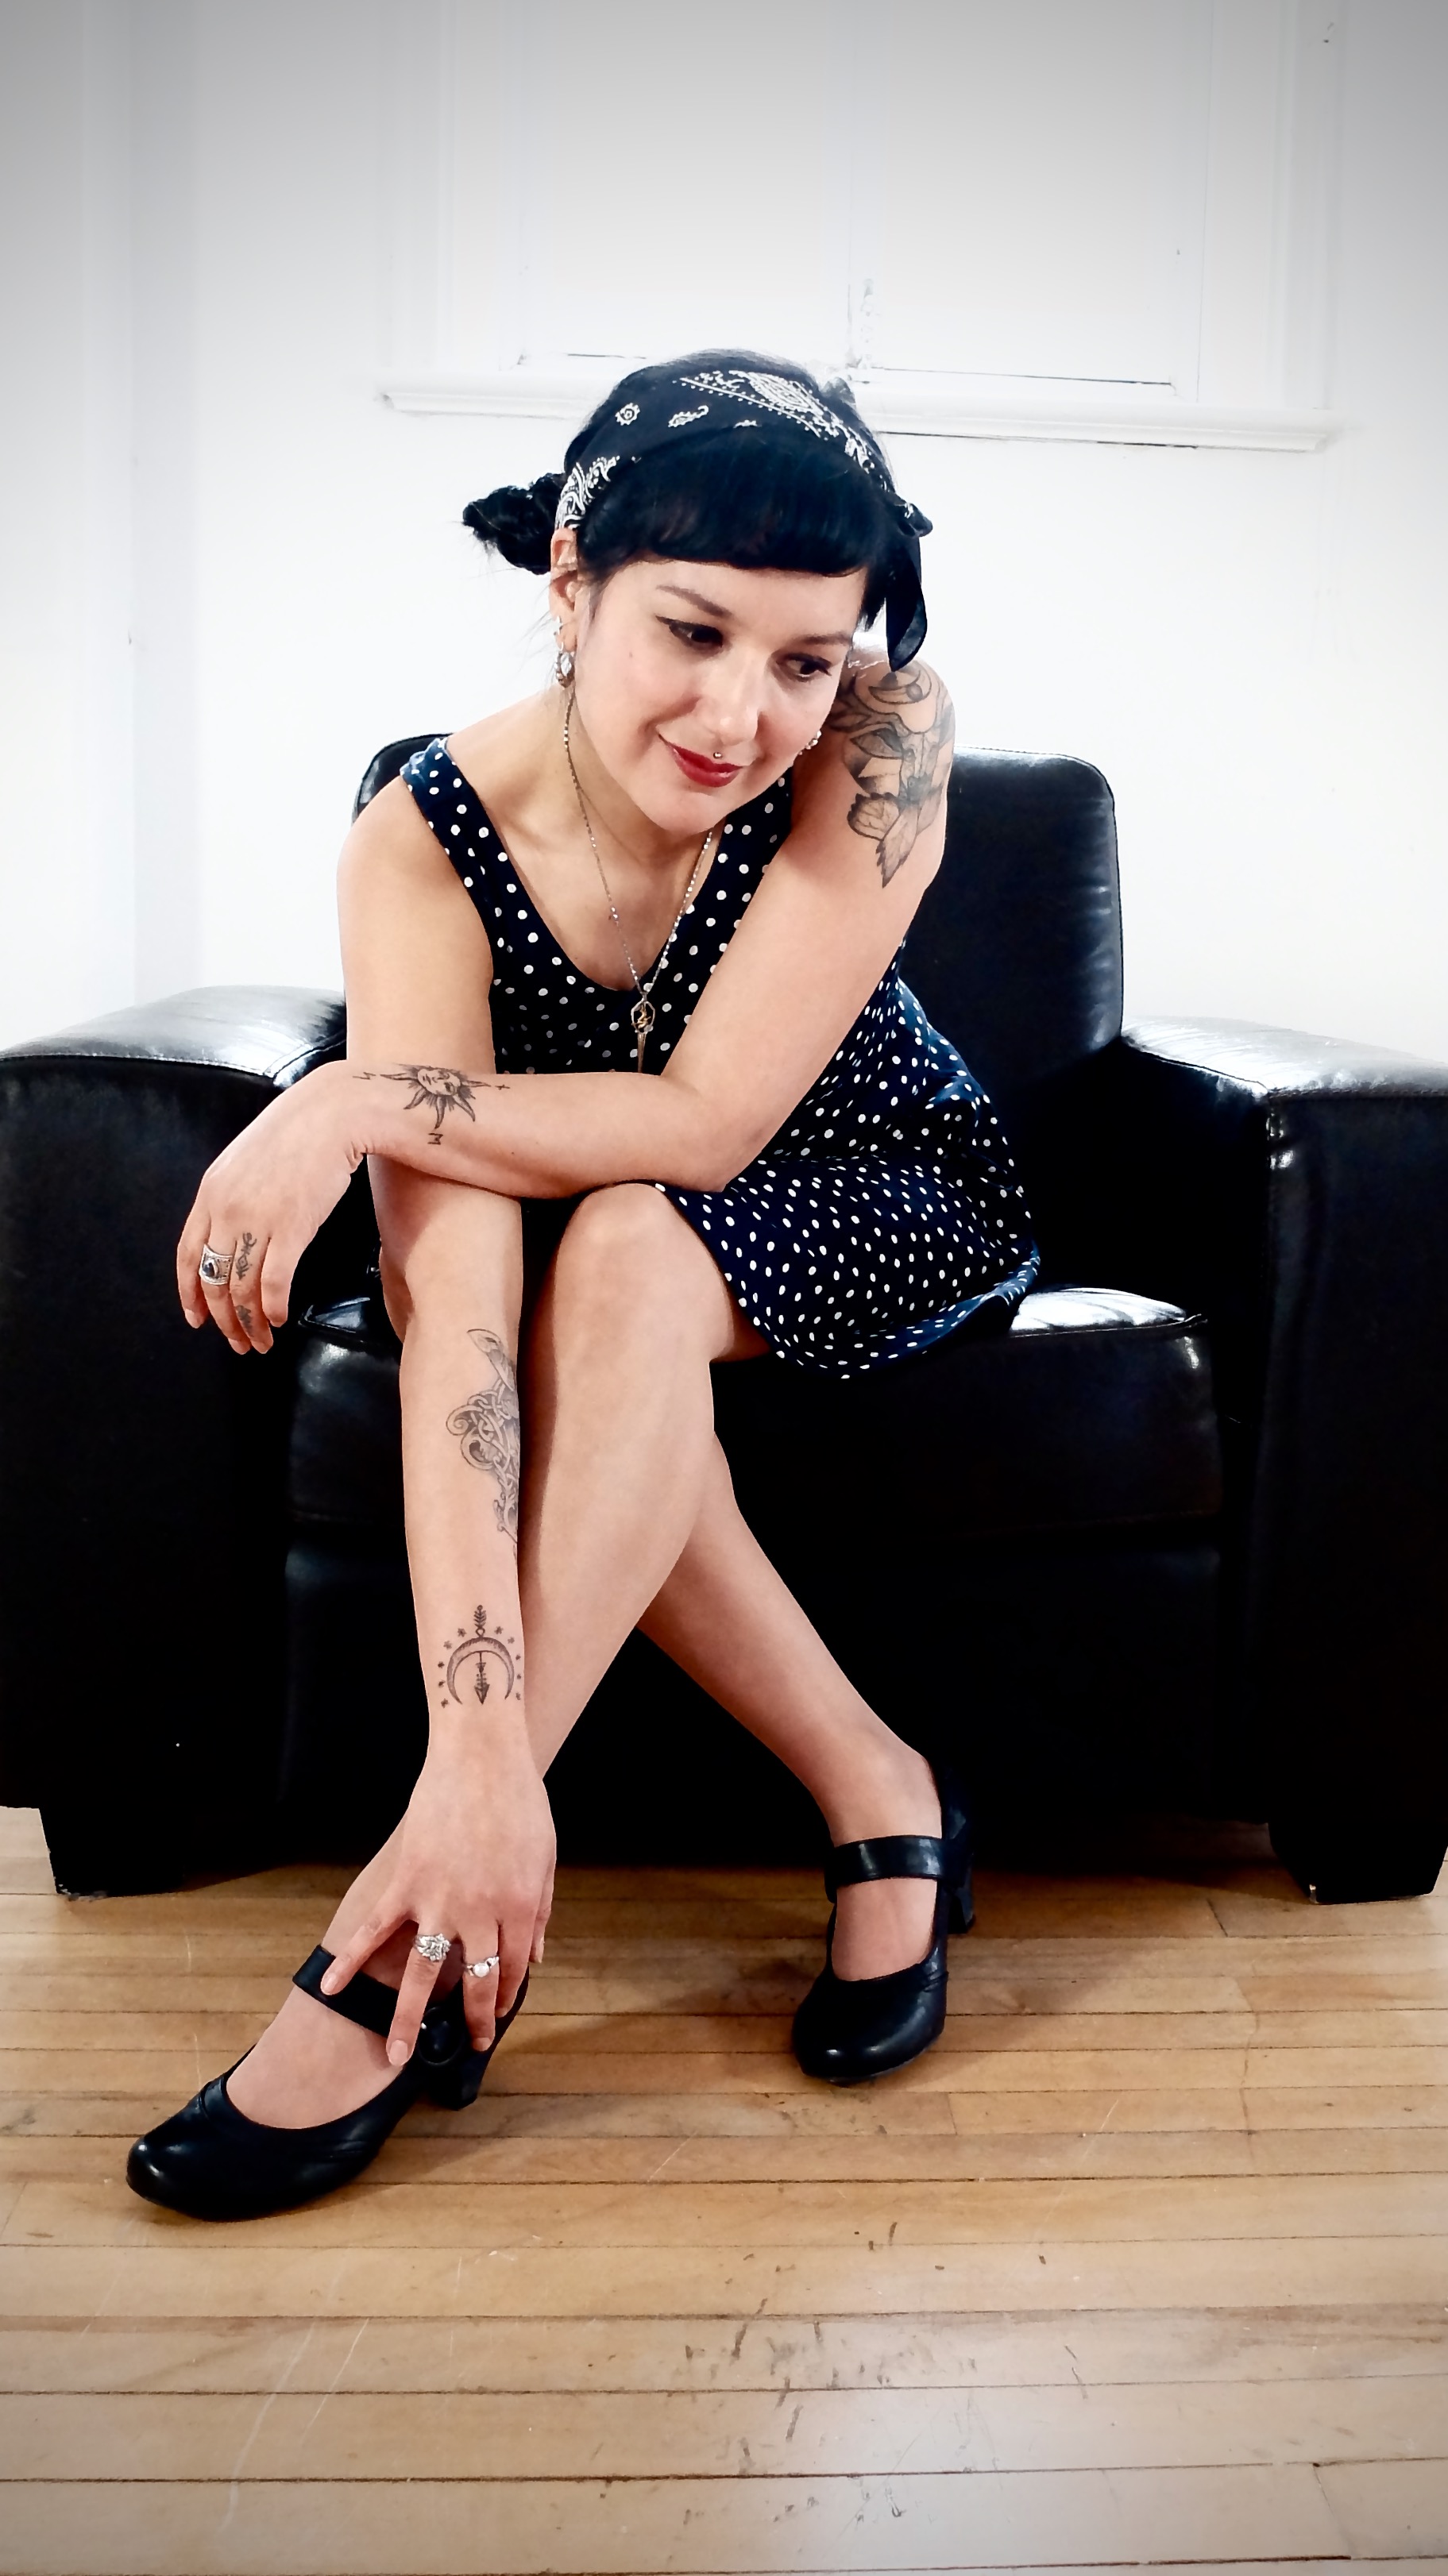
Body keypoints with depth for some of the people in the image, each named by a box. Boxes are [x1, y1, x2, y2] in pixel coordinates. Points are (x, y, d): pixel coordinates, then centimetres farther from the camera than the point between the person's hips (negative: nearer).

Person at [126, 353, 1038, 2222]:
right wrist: (481, 1742, -44)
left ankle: (402, 1952, -31)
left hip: (883, 1211, -2)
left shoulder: (883, 740, -26)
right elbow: (452, 1310, -36)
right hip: (623, 1265, 2)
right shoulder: (428, 843, -26)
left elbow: (707, 1115, -29)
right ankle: (875, 1801, -20)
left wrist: (349, 1105, -32)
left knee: (625, 1251, -33)